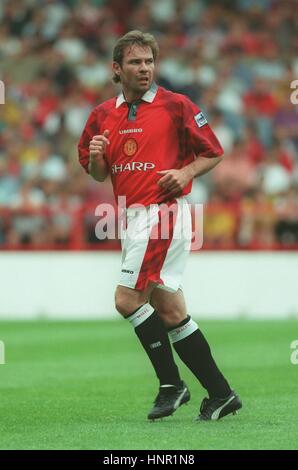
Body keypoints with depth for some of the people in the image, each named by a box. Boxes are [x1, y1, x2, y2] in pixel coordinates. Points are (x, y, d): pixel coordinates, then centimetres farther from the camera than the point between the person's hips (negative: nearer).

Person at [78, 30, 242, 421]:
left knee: (128, 300, -13)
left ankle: (171, 383, -1)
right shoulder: (103, 115, 11)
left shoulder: (176, 106, -5)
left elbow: (213, 153, 1)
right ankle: (220, 392, 13)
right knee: (169, 312, 7)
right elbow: (98, 174, 16)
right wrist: (96, 157, -6)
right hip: (133, 216, 7)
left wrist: (186, 173, -17)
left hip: (163, 211, -7)